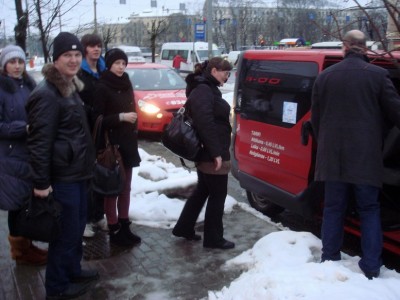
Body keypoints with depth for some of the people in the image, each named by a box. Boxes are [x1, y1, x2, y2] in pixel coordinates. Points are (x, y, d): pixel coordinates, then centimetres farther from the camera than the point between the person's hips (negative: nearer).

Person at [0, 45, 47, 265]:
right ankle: (20, 250, 16)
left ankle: (25, 245, 27)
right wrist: (24, 128, -22)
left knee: (29, 202, 11)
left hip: (32, 153, 6)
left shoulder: (29, 86, 11)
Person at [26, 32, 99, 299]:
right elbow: (39, 142, -20)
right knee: (66, 231, 2)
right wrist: (41, 182, -21)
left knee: (77, 226, 20)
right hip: (62, 176, -9)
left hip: (78, 172, 9)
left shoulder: (71, 87, 13)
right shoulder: (47, 94, -17)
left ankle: (73, 271, 37)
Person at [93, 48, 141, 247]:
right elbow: (98, 119, -14)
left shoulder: (126, 85, 11)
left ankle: (124, 227, 20)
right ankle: (114, 231, 9)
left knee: (126, 188, 11)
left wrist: (134, 138, 15)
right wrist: (121, 117, -21)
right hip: (111, 145, -7)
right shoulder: (102, 88, -10)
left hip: (127, 143, 7)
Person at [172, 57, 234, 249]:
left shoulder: (207, 89, 16)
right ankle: (213, 238, 12)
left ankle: (183, 228, 30)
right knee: (218, 195, 1)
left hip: (205, 153, 10)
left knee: (202, 191, 20)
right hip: (211, 154, -10)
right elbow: (205, 123, -27)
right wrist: (216, 153, -28)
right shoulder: (203, 90, -17)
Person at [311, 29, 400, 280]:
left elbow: (315, 118, 9)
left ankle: (329, 260, 18)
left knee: (333, 209, 12)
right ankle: (371, 267, 9)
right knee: (369, 210, 8)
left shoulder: (325, 76, 3)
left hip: (333, 156, 2)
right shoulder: (378, 75, -6)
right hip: (366, 156, -2)